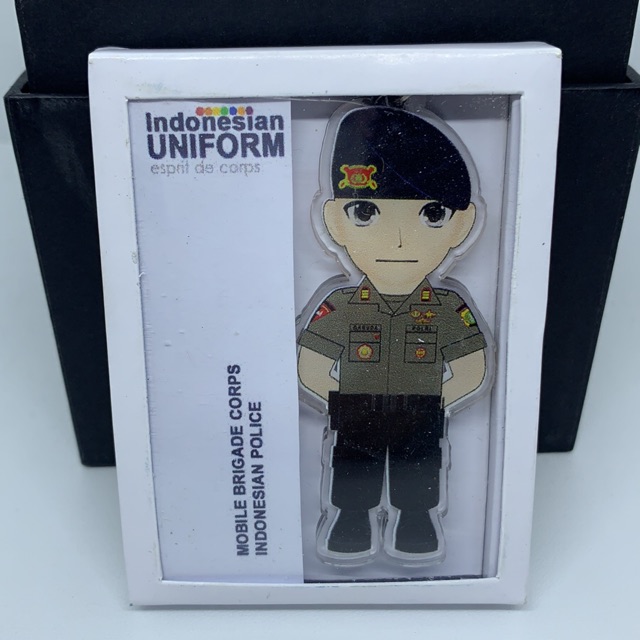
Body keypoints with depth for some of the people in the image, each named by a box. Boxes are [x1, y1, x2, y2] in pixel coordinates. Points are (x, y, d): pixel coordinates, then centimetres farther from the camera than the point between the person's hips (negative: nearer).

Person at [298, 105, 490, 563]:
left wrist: (434, 402, -11)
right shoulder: (340, 308, -14)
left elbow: (473, 372, -3)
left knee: (418, 485, 18)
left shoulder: (448, 310, -12)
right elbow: (310, 371, -6)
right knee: (354, 480, 17)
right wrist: (351, 402, -13)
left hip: (422, 425, 1)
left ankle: (414, 518, 42)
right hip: (355, 423, 0)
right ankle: (352, 518, 40)